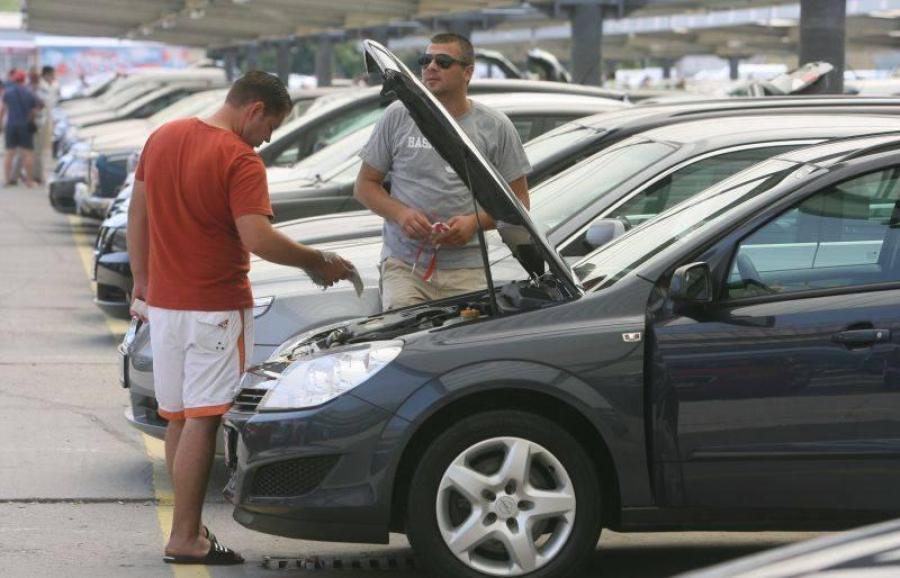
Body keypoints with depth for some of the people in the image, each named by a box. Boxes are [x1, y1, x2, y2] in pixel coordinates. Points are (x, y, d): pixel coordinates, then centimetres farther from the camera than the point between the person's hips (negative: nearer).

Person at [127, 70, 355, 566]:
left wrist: (141, 280, 22)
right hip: (214, 307, -8)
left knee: (177, 418, 13)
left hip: (162, 301, 8)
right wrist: (319, 262, -13)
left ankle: (188, 524, 19)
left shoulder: (163, 137, 9)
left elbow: (137, 213, 15)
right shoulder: (239, 161, -16)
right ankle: (185, 538, -6)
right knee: (202, 420, -5)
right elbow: (258, 239, -25)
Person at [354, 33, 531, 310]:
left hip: (467, 270, 0)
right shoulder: (398, 117, 8)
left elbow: (519, 201, 9)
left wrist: (476, 222, -10)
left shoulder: (496, 128, 7)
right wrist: (400, 214, -8)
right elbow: (364, 185, 12)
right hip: (404, 264, 0)